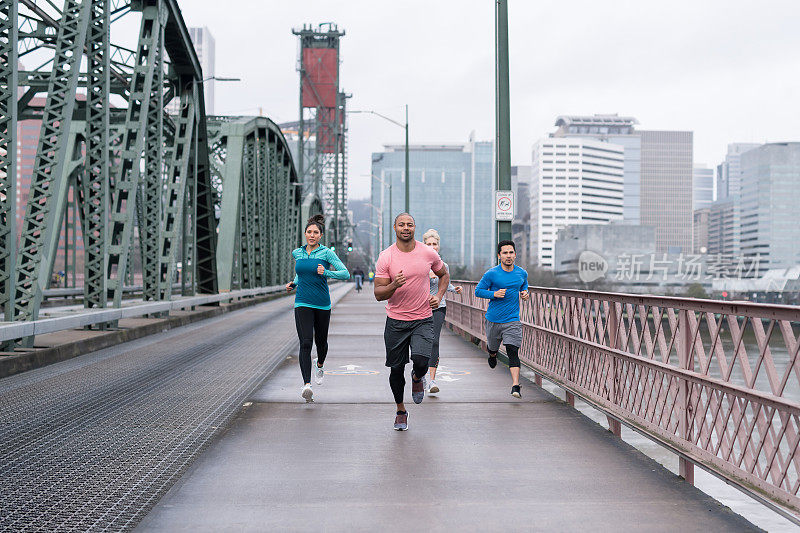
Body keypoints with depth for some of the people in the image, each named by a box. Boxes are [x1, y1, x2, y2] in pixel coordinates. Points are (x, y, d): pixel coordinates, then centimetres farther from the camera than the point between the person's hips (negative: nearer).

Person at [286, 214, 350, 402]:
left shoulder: (326, 253, -4)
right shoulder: (297, 253, 8)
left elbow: (345, 273, -11)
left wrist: (326, 272, -26)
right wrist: (293, 283, 9)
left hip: (322, 305, -1)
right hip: (302, 304, 1)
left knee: (321, 341, 14)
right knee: (305, 343, -15)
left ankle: (319, 364, 48)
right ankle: (306, 385, -20)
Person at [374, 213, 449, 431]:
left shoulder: (428, 253, -1)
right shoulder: (386, 257, -6)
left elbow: (444, 275, 18)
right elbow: (378, 294, -6)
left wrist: (439, 296, 2)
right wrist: (394, 285, -26)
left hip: (423, 320, 0)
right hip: (396, 321, 0)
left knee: (421, 360, -21)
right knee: (396, 368, 6)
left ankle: (417, 379, 17)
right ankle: (401, 411, 28)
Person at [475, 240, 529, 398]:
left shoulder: (522, 273, 4)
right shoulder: (491, 274, -8)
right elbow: (478, 291, -3)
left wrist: (525, 293, 1)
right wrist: (494, 294, -19)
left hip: (513, 320, 0)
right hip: (493, 319, 0)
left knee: (513, 352, -13)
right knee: (492, 346, 19)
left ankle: (515, 386, -17)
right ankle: (492, 355, 57)